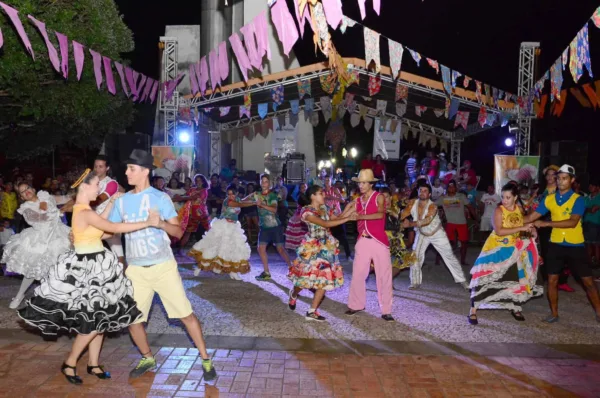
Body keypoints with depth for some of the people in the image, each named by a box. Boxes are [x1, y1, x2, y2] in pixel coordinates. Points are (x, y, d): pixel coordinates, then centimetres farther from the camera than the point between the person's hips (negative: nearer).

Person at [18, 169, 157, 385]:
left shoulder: (82, 209, 8)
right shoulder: (85, 213, -22)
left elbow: (100, 223, 21)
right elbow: (114, 228, -26)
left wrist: (112, 202, 17)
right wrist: (147, 222, -24)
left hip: (95, 266, 10)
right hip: (87, 268, -10)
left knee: (101, 319, 13)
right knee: (92, 322, -2)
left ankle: (93, 364, 25)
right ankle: (69, 364, 17)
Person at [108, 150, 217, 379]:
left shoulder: (160, 198, -5)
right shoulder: (122, 201, 7)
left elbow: (179, 232, -6)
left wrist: (161, 223, -24)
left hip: (163, 266, -4)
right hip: (136, 270, 4)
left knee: (186, 314, -1)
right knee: (131, 319, 7)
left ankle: (205, 359, 14)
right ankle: (148, 359, 32)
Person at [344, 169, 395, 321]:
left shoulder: (379, 197, -1)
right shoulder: (357, 201, 11)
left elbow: (380, 214, -20)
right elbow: (342, 217, 7)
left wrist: (361, 216, -27)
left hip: (379, 241, -4)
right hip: (363, 241, 4)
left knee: (384, 276, 0)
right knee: (357, 274, 6)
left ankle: (386, 310, 8)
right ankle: (356, 305, 21)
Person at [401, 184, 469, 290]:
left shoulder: (433, 206, -31)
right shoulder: (413, 203, -18)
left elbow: (426, 221, -44)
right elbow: (402, 216, -24)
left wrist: (410, 224, -51)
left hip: (437, 233, -3)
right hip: (422, 234, 3)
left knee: (449, 256, 4)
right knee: (415, 256, -6)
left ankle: (461, 280, 17)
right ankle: (415, 282, 7)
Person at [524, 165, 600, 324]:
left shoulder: (578, 200, -12)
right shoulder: (549, 199, 1)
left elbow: (572, 222, -25)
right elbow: (531, 217, 3)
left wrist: (546, 223, -29)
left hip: (575, 246, -3)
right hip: (556, 244, 3)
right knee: (552, 280, 5)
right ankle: (554, 313, 19)